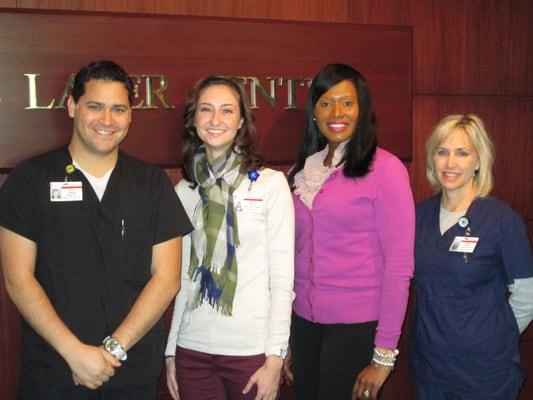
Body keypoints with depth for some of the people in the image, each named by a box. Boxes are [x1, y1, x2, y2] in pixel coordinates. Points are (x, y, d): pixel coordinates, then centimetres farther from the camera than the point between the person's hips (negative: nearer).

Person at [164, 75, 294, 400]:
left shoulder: (270, 183, -5)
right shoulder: (184, 191, 5)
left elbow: (282, 278, -5)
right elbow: (181, 277, 10)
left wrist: (275, 357, -8)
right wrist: (170, 350, 9)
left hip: (251, 348, -3)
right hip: (192, 348, 3)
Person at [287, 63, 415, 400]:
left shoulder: (384, 169, -11)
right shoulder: (301, 170, 7)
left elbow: (399, 265, -13)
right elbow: (295, 253, 9)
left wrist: (385, 354, -14)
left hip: (358, 325, -5)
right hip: (304, 321, 5)